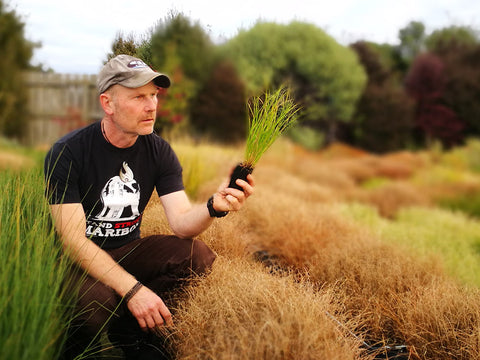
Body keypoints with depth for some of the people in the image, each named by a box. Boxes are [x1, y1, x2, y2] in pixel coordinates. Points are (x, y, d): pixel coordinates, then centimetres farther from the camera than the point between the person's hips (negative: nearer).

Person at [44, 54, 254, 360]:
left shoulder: (159, 151, -3)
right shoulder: (68, 152, -18)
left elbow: (181, 222, -11)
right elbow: (73, 240, -23)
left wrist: (214, 207, -35)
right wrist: (133, 289, -33)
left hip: (127, 251, 5)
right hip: (74, 260, -4)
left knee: (198, 254, -20)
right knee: (97, 299, -36)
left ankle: (128, 329, -5)